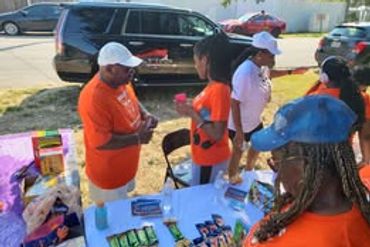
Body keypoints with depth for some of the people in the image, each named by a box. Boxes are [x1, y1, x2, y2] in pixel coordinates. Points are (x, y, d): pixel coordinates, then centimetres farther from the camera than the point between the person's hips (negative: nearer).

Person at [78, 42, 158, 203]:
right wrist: (138, 138, -27)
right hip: (108, 174, -8)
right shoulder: (93, 99, -34)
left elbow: (132, 101, 12)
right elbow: (100, 142, -33)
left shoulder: (120, 81, -8)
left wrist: (145, 115, -8)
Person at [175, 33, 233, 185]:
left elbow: (217, 134, -26)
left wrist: (191, 114, -22)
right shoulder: (213, 86, 2)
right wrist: (191, 109, -1)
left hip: (211, 161, -8)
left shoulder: (219, 90, -26)